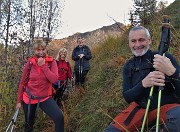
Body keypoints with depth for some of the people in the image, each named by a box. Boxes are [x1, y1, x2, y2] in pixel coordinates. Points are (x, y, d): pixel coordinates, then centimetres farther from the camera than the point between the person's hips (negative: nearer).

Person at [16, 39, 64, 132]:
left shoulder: (51, 62, -7)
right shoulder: (30, 62, -6)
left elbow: (54, 79, -21)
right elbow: (23, 82, 1)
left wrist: (43, 65, -22)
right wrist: (19, 100, 4)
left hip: (45, 98, -1)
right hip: (29, 98, 1)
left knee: (59, 118, -21)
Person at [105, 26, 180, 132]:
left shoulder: (165, 57, -5)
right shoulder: (128, 66, 7)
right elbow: (127, 97, -1)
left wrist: (171, 72, -32)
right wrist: (143, 84, -22)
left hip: (166, 106, -3)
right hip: (140, 107, 3)